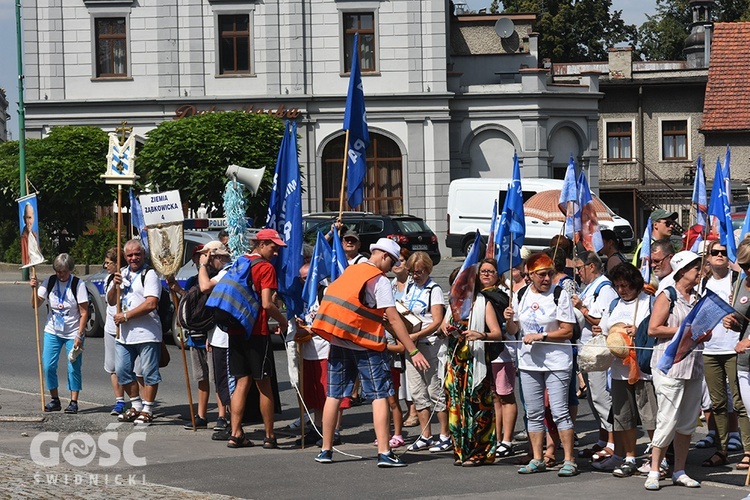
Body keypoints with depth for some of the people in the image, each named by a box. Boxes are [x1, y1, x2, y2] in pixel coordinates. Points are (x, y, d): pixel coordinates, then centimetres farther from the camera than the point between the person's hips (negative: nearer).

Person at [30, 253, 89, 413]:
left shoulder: (78, 284, -10)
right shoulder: (49, 282, -1)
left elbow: (84, 312, -10)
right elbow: (35, 305, -1)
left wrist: (79, 335, -15)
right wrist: (34, 289, -18)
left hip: (73, 333, -3)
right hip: (52, 332, 3)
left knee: (74, 368, -4)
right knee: (48, 366, -1)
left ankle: (74, 402, 4)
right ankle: (54, 400, 12)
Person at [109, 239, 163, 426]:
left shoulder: (149, 274, -6)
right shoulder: (123, 273, 17)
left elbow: (151, 304, -18)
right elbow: (111, 301, 19)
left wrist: (125, 316, -14)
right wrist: (115, 286, -2)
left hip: (146, 334, -7)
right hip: (124, 334, 7)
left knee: (149, 373, -1)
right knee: (122, 371, 9)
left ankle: (147, 411, 6)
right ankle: (136, 406, 23)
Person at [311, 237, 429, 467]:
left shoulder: (349, 271, 12)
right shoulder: (380, 281, -9)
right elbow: (394, 320, -13)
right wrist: (414, 352, -12)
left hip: (337, 342, 6)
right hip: (365, 345, -6)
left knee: (334, 395, 11)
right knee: (380, 396, -3)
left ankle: (325, 450, 15)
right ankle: (384, 453, -10)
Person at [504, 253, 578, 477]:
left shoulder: (560, 295, -7)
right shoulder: (521, 296, 8)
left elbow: (567, 332, -10)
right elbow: (513, 330, 16)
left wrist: (540, 336, -18)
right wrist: (509, 320, -6)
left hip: (556, 361, -5)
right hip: (528, 361, 5)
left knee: (559, 411, -7)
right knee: (534, 413, 9)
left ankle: (569, 460, -3)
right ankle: (537, 460, 16)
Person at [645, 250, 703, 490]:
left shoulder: (698, 298, 15)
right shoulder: (667, 296, -4)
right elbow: (653, 329, -11)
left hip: (694, 365, 7)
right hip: (670, 365, -7)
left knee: (688, 422, 8)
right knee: (668, 420, -9)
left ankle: (679, 471, 15)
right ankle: (654, 472, -2)